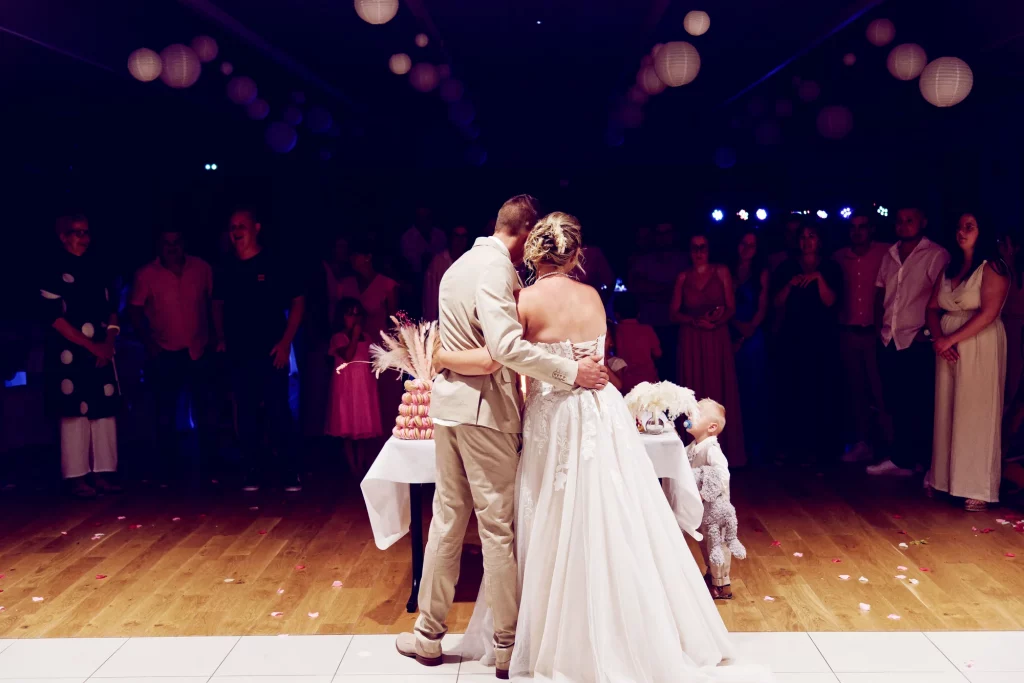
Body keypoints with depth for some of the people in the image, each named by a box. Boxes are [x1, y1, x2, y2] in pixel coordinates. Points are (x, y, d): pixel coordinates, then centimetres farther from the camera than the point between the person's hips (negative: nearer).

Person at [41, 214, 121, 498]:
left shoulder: (96, 268, 12)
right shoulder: (53, 270, -4)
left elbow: (111, 308, 14)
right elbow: (54, 317, -10)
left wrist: (108, 342, -2)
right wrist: (91, 345, -13)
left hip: (101, 352, 5)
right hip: (70, 353, -5)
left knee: (105, 410, 4)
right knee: (75, 413, -4)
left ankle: (102, 473, 11)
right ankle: (77, 477, 4)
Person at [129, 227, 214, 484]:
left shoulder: (202, 268, -2)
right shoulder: (145, 274, -6)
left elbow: (213, 301, 6)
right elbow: (134, 309, 0)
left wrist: (213, 335, 2)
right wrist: (148, 342, -6)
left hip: (198, 350, 1)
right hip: (164, 353, -1)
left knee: (202, 408, 8)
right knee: (165, 411, 5)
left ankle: (209, 460, 19)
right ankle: (167, 466, 14)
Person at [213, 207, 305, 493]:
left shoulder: (274, 264, -3)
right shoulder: (226, 270, 9)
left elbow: (298, 301, -1)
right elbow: (218, 304, 22)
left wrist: (286, 342, -7)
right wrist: (221, 337, 8)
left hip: (271, 352, -4)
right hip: (239, 354, 4)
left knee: (278, 412, -5)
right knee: (247, 415, 6)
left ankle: (289, 472, 4)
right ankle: (254, 471, 15)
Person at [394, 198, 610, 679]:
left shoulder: (459, 265, 16)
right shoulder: (498, 269, -14)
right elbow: (506, 346, -28)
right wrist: (572, 371, -24)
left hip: (448, 403, 8)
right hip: (485, 408, -8)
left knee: (447, 519, 15)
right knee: (498, 526, 1)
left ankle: (429, 634, 23)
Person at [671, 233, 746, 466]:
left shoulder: (721, 272, 6)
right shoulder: (683, 277, 9)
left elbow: (731, 308, 1)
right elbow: (674, 313, 5)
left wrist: (716, 320, -19)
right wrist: (696, 321, -13)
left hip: (717, 340, -1)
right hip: (690, 342, 1)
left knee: (719, 394, -2)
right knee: (694, 395, 0)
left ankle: (723, 452, 4)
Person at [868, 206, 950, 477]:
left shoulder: (937, 255, -6)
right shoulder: (890, 255, 14)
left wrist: (928, 330, -12)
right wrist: (880, 326, 8)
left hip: (917, 343, -6)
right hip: (888, 341, 6)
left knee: (915, 406, 1)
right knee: (894, 403, 11)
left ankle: (903, 459, 8)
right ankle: (907, 458, 21)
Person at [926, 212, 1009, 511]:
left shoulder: (992, 268, -6)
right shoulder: (950, 268, 15)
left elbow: (988, 313, -16)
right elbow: (933, 307, 11)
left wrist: (950, 339, -17)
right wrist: (938, 338, -7)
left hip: (980, 346, -6)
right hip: (948, 347, 6)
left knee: (976, 414, -4)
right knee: (946, 413, 6)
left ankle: (979, 489, 1)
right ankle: (945, 478, 15)